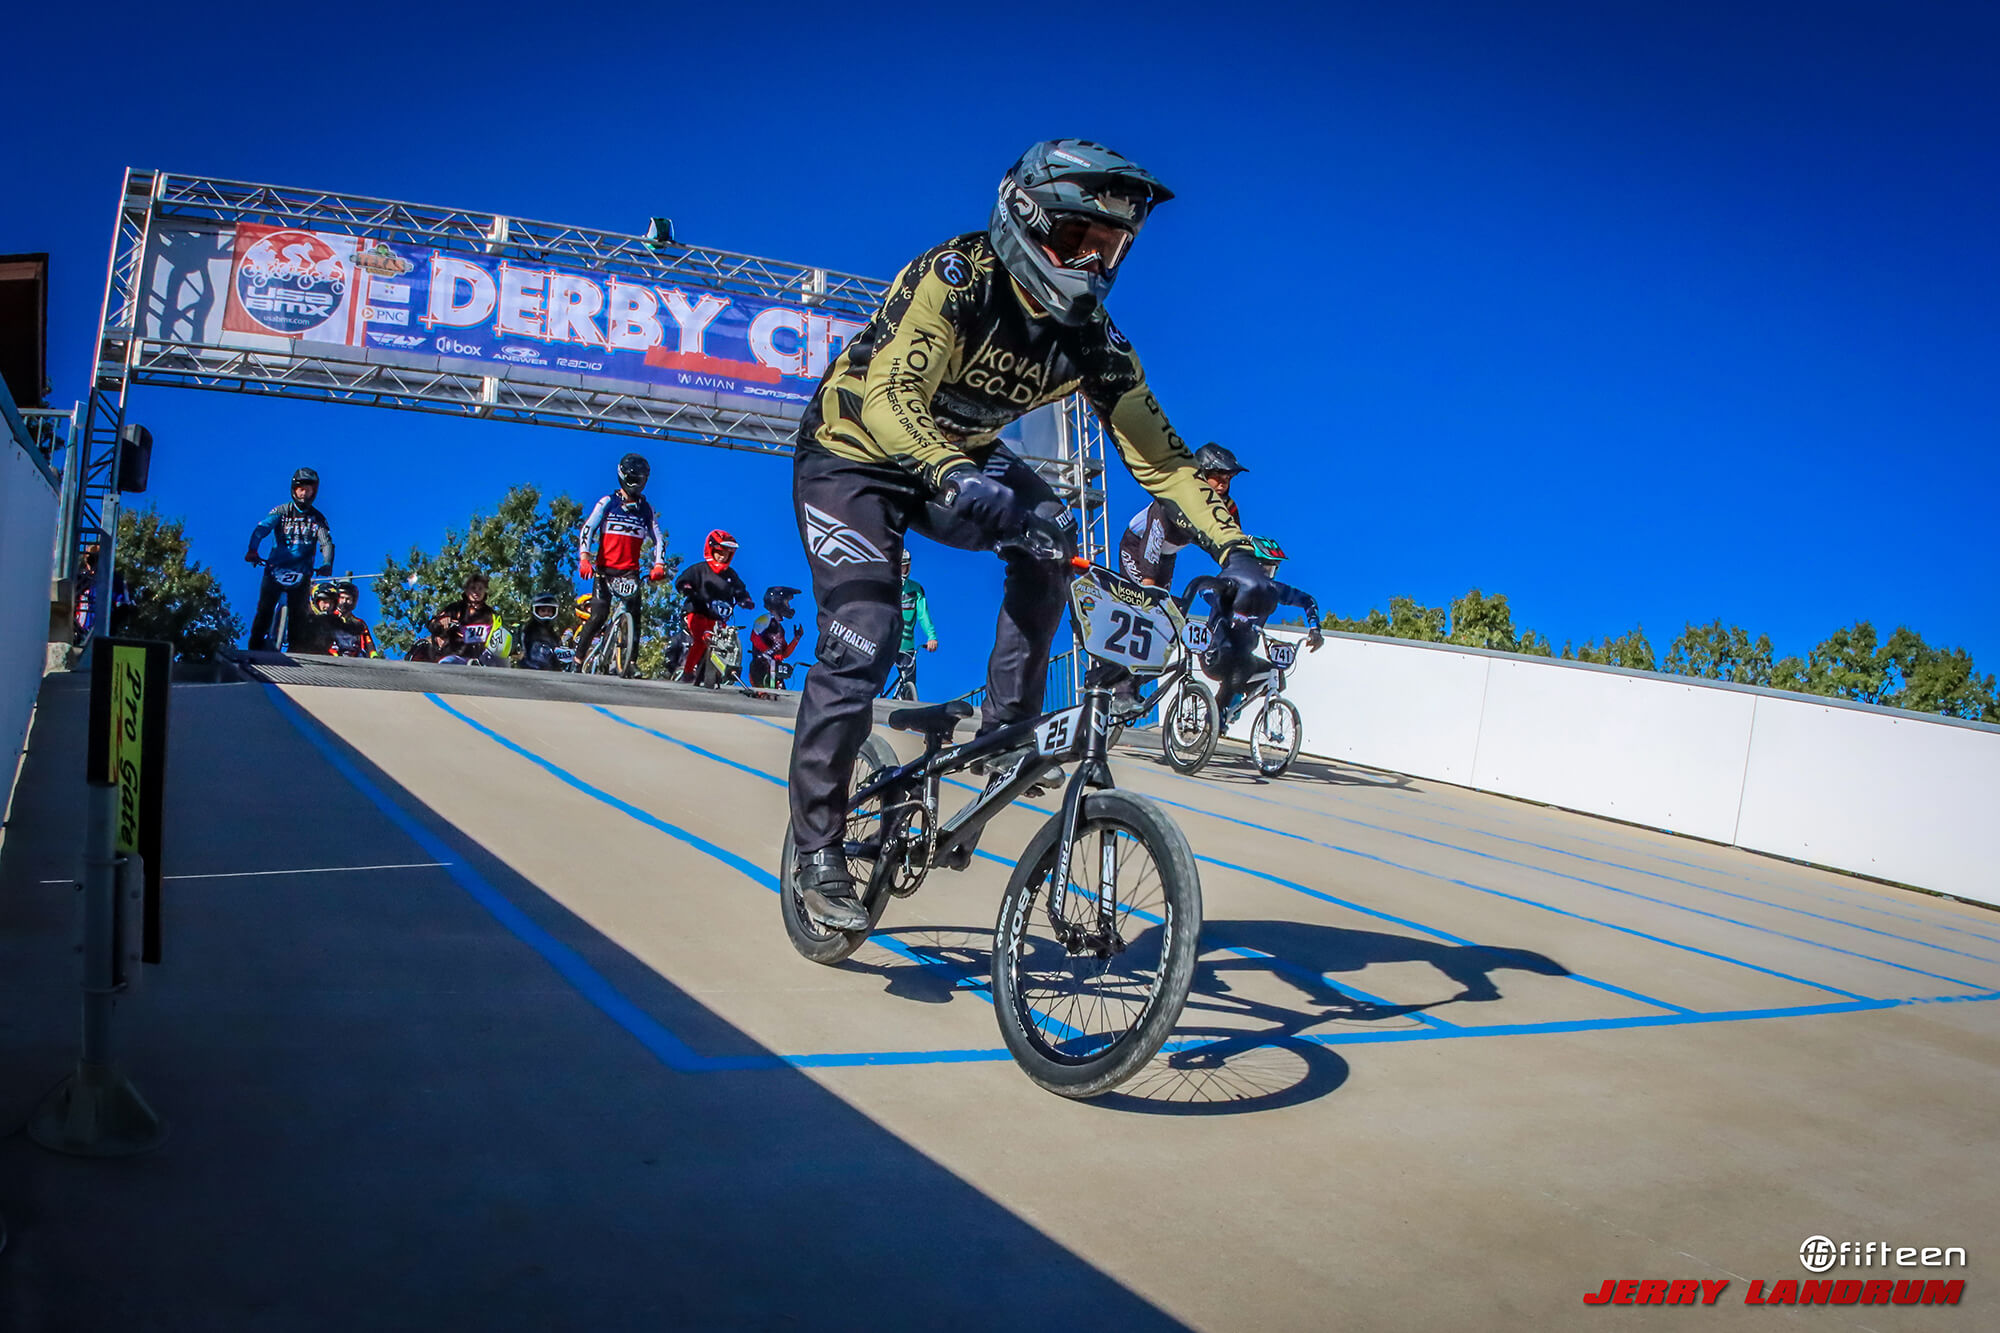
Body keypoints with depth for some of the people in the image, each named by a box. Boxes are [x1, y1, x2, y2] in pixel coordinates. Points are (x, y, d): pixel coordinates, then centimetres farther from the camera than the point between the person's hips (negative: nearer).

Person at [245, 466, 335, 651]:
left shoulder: (318, 519, 8)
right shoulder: (281, 511, 4)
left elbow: (326, 542, -4)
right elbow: (262, 528, -11)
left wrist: (327, 564, -25)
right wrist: (252, 550, -30)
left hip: (301, 573, 1)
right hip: (275, 569, -1)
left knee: (299, 613, -6)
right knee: (265, 609, -9)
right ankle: (255, 647, -1)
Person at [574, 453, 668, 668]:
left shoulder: (646, 509, 11)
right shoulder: (607, 503, 4)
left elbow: (658, 538, 9)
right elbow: (588, 528, -4)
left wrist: (659, 564, -8)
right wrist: (584, 558, -18)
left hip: (630, 571, 2)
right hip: (604, 569, -2)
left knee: (636, 615, -11)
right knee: (598, 616, -10)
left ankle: (631, 663, -8)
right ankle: (578, 658, 2)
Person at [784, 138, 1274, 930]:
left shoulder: (1093, 340, -13)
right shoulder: (954, 279, -28)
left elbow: (1160, 455, -14)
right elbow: (890, 395, -40)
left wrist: (1233, 551, -26)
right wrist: (954, 477, -58)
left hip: (956, 462, 5)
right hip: (853, 454, -5)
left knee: (1051, 531, -22)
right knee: (858, 645, -16)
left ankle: (1008, 731, -10)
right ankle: (817, 848, -3)